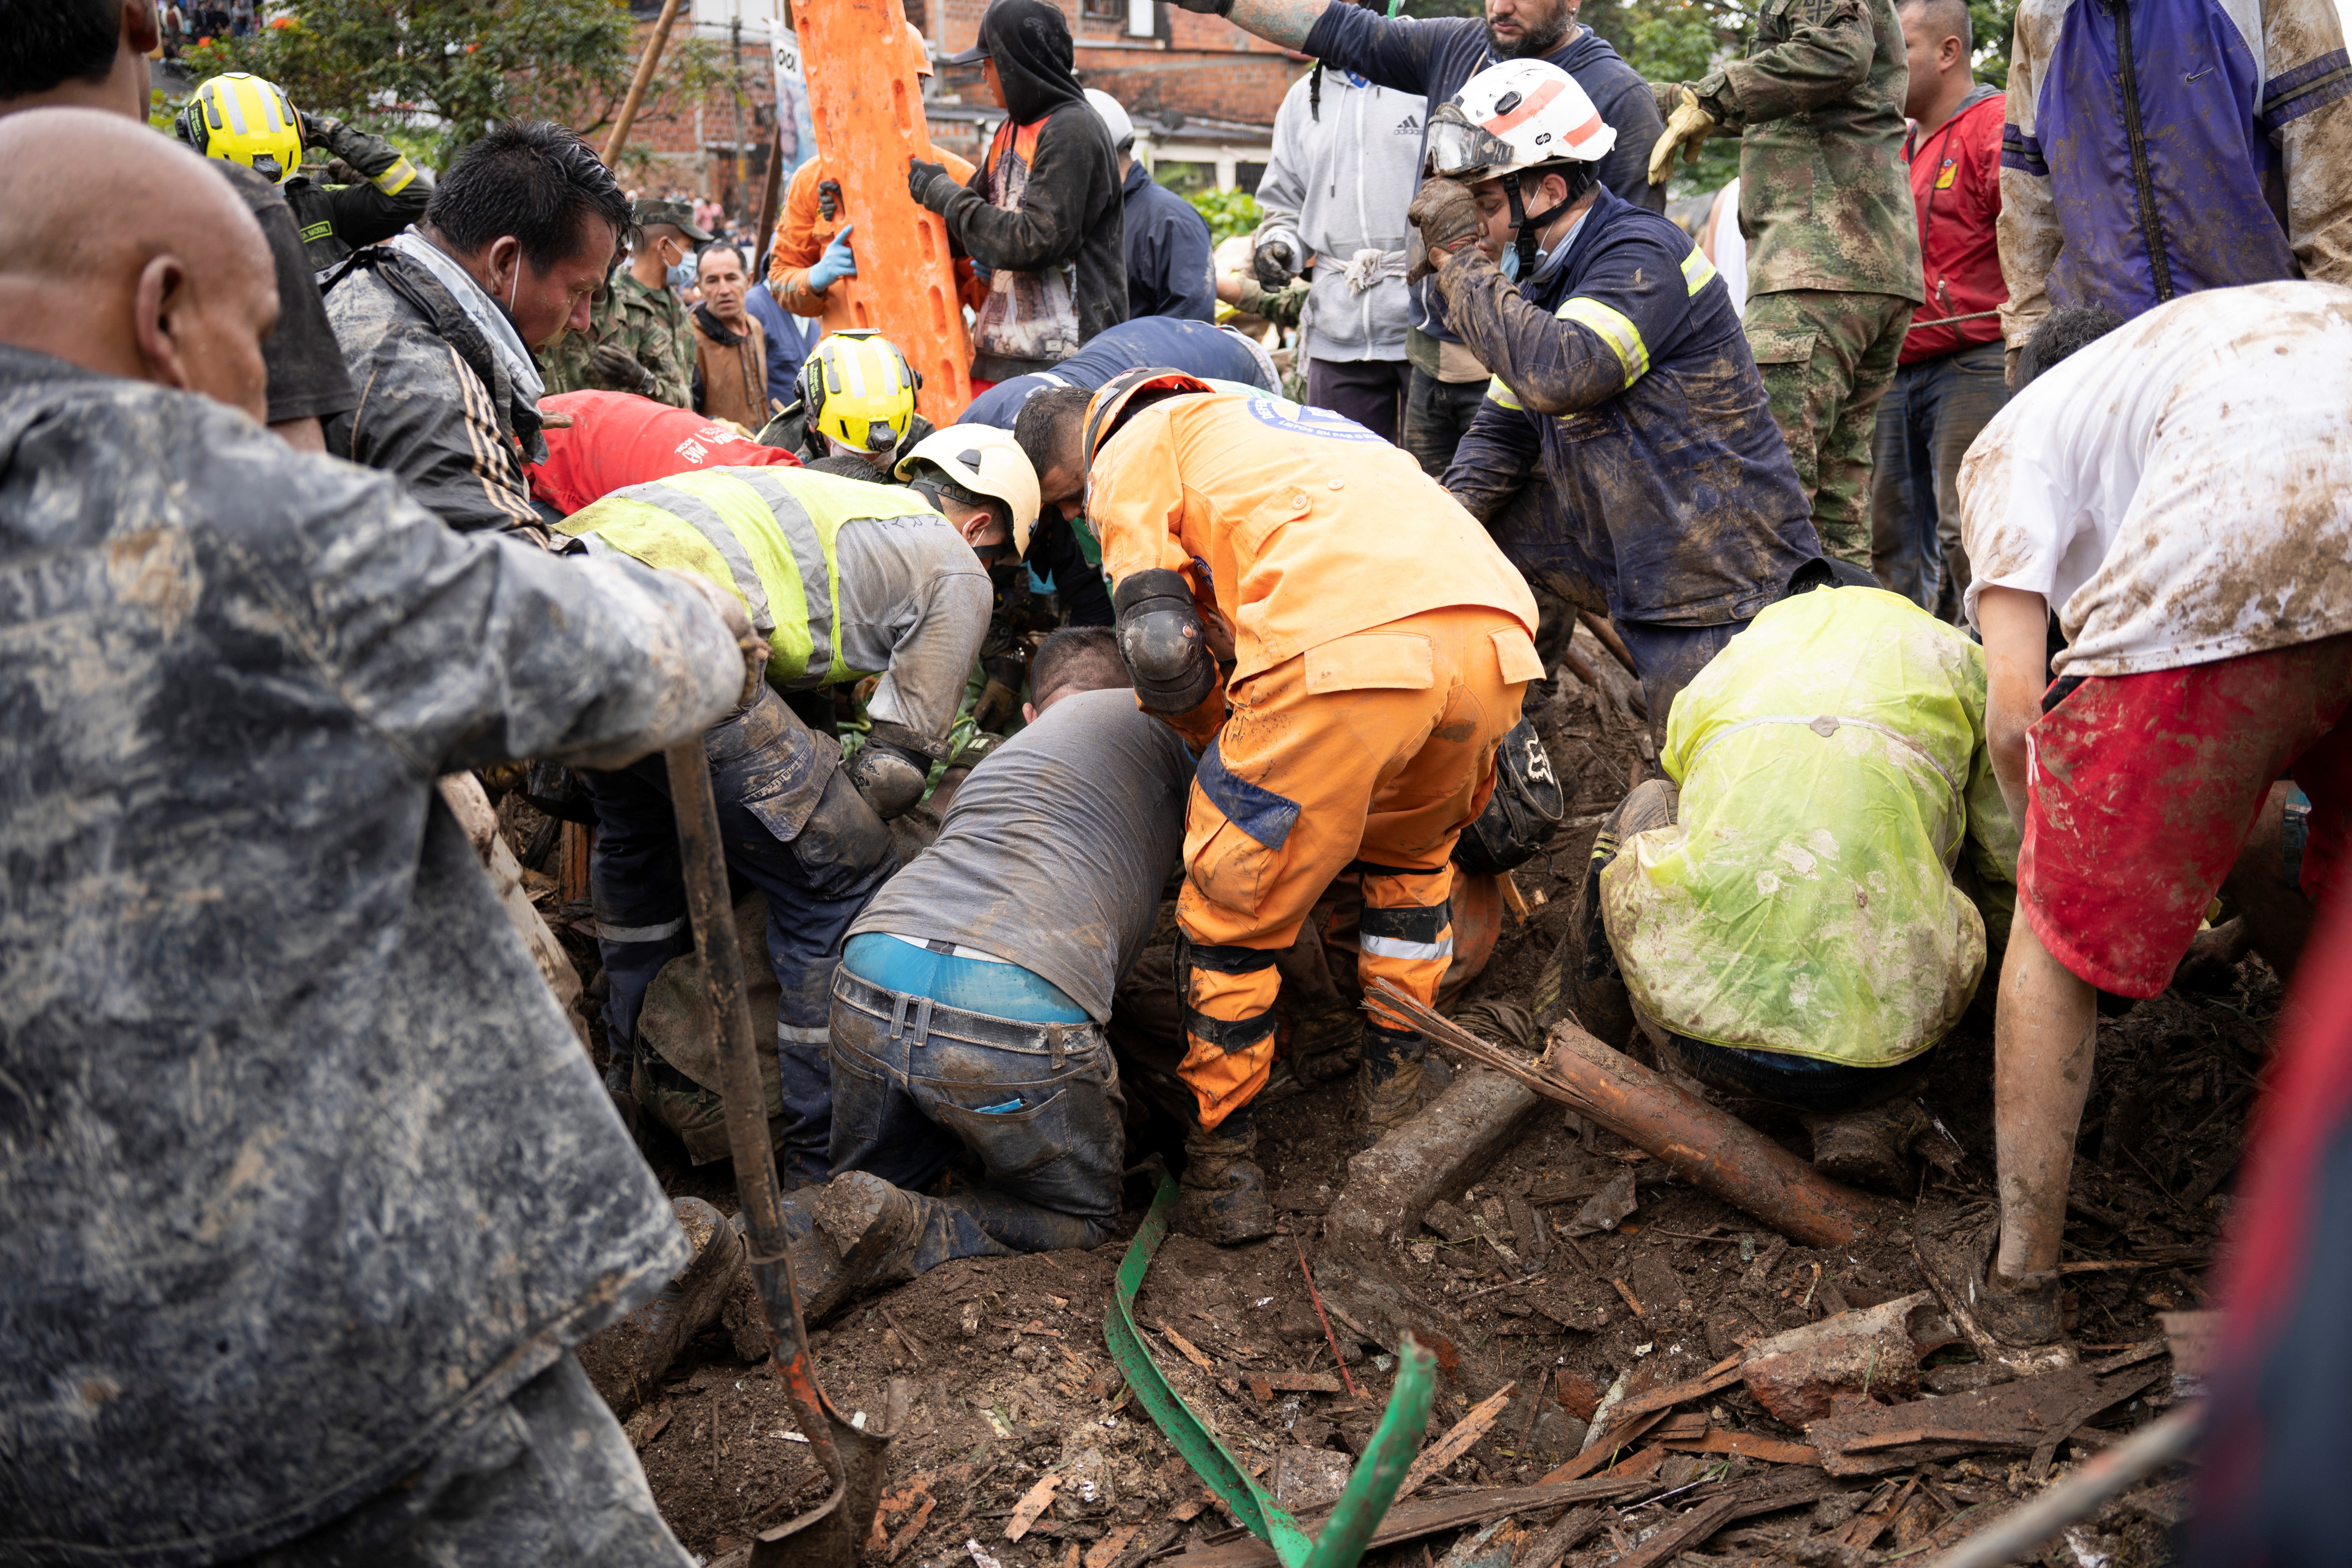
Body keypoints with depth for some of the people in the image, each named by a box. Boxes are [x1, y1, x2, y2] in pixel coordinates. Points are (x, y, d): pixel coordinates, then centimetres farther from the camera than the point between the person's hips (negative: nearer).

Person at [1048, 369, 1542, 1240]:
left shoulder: (1132, 450, 22)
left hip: (1344, 648, -6)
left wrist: (1217, 739, 25)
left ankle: (1223, 1172, 22)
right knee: (1411, 855, 33)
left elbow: (1161, 646, 6)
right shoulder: (1309, 428, 43)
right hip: (1497, 637, 7)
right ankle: (1395, 1099, 40)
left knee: (1235, 907, 13)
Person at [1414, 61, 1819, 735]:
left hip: (1722, 584, -8)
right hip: (1625, 562, 9)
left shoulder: (1644, 255, -20)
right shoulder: (1545, 284, 8)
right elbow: (1504, 431, 11)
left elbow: (1560, 375, -37)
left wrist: (1463, 262, -25)